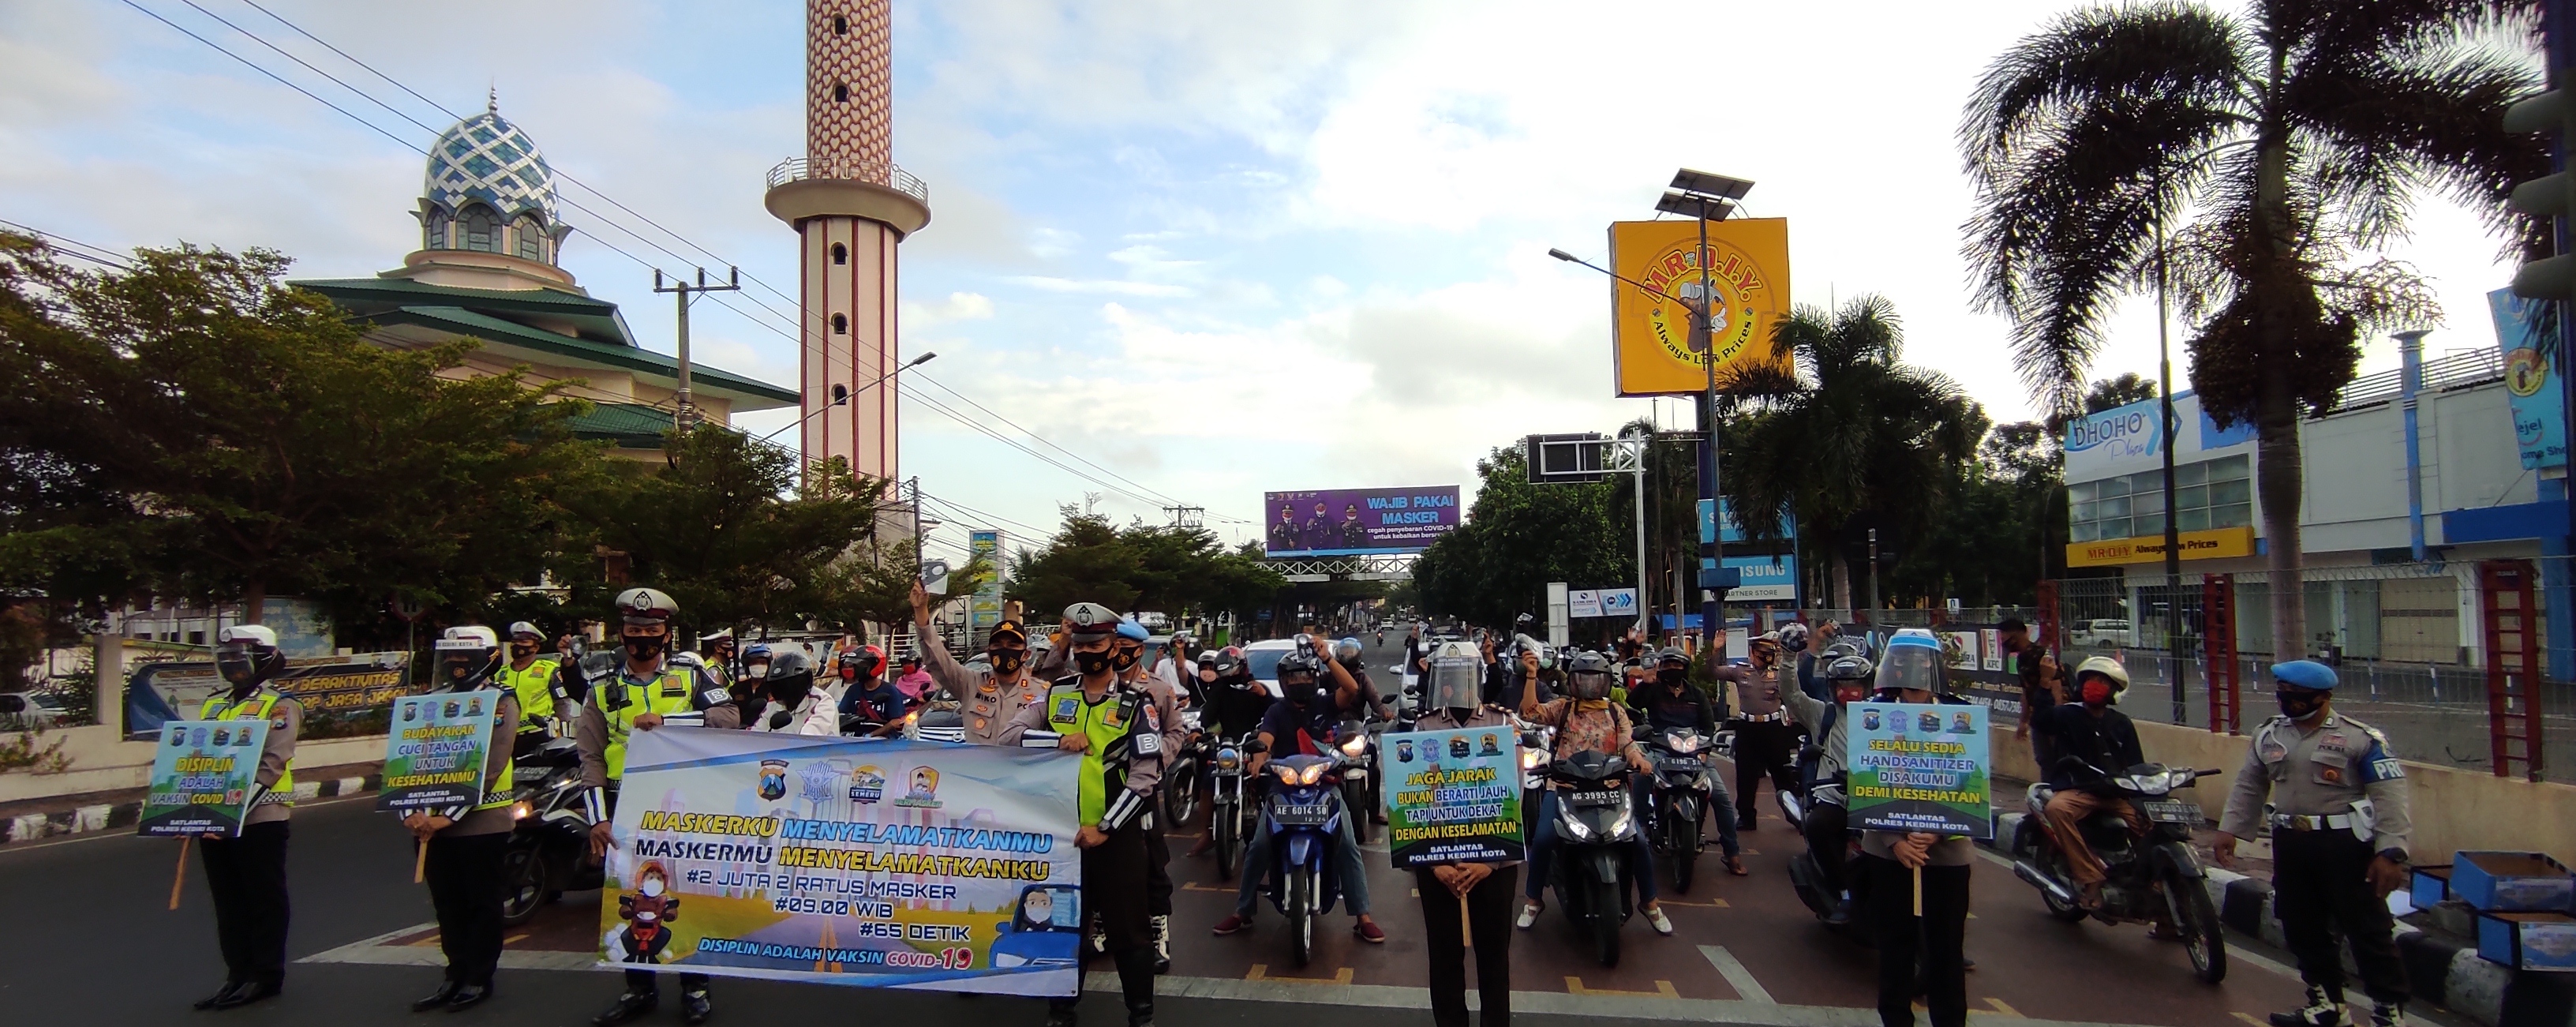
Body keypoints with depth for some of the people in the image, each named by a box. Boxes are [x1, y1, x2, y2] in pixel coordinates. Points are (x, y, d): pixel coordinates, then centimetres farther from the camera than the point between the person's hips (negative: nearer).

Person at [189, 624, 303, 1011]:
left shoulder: (280, 706, -7)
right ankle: (239, 974, 21)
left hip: (260, 818, -7)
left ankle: (266, 975, 8)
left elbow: (270, 767, -16)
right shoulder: (212, 705, 16)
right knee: (228, 901, 13)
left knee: (264, 900, 1)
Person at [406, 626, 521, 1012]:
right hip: (433, 823, 6)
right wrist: (413, 811, -9)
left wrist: (449, 815, -22)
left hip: (480, 821, -6)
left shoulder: (500, 701, -7)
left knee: (482, 903, 5)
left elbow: (489, 766, -16)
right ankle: (456, 975, 25)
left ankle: (479, 977, 16)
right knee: (447, 904, 14)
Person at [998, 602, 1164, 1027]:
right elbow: (1010, 734, -2)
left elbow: (1145, 776, -10)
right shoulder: (1056, 694, 5)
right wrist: (1059, 739, -18)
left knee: (1127, 928, 2)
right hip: (1063, 831, 4)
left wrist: (1105, 828, -15)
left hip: (1117, 833, -3)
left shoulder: (1135, 703, -6)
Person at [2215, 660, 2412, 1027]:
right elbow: (2248, 787, 15)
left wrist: (2391, 852, -19)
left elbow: (2389, 797, -12)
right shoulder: (2268, 735, 8)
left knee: (2367, 928, 0)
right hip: (2291, 843, 6)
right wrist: (2229, 829, 8)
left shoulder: (2361, 738, -9)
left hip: (2345, 845, -6)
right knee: (2303, 928, 13)